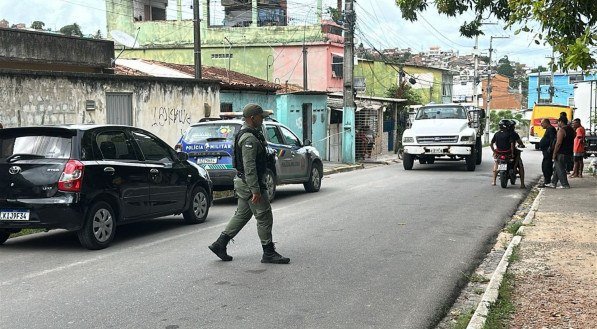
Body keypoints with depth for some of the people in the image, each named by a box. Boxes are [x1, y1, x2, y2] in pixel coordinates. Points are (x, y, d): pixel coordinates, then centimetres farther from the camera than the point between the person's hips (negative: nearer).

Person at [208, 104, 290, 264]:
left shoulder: (245, 134, 14)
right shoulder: (250, 139, -20)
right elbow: (249, 167, -26)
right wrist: (255, 190, -27)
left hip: (243, 183, 11)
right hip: (250, 183, -11)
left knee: (242, 215, 16)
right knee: (264, 217, -3)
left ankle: (219, 244, 17)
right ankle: (269, 253, 4)